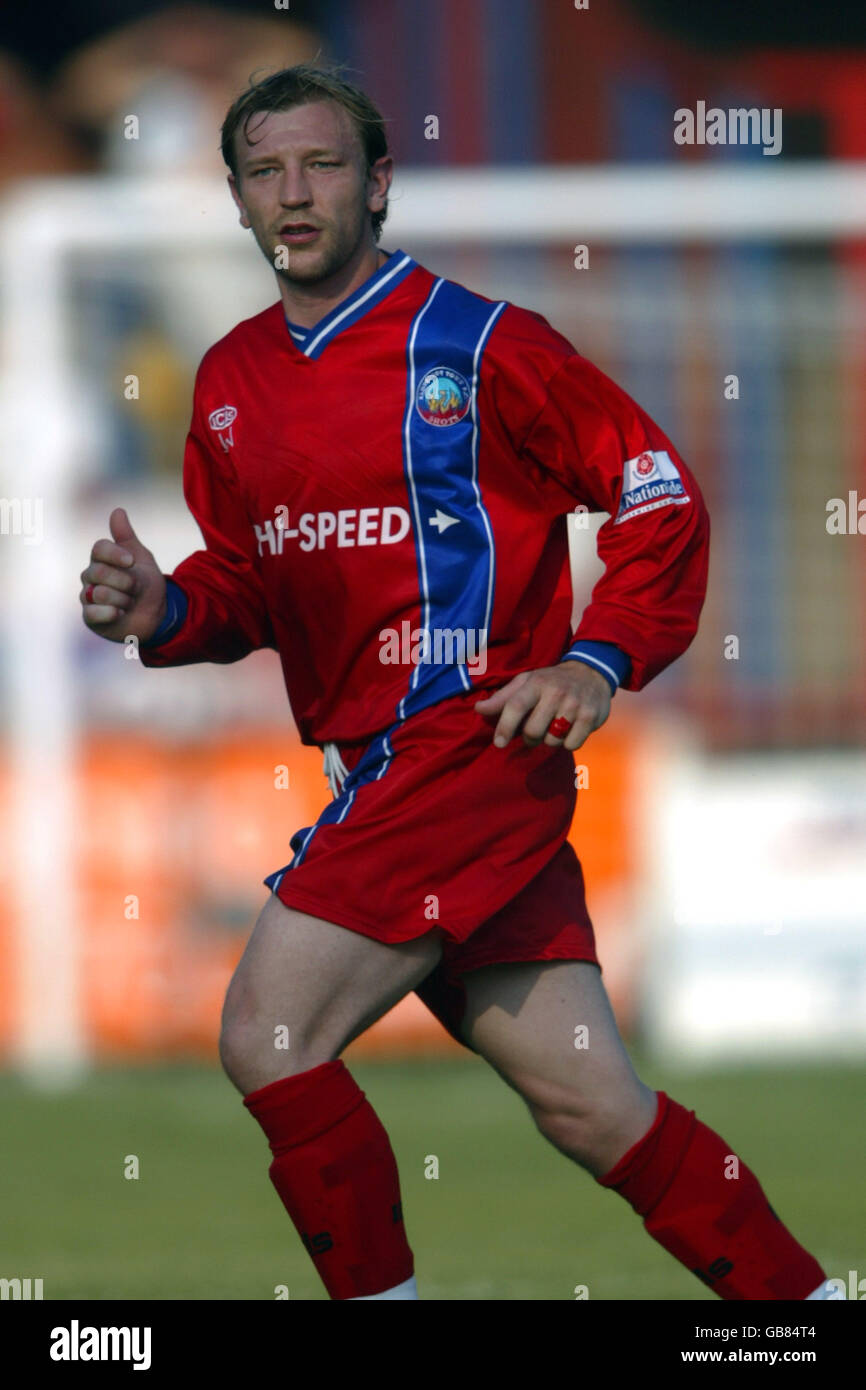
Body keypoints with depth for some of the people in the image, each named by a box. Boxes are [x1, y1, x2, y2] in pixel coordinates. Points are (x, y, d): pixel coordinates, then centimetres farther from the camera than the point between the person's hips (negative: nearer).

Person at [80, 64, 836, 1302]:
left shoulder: (476, 343, -7)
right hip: (378, 770, 7)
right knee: (590, 1109, 7)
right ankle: (802, 1298, 16)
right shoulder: (232, 378, 13)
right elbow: (247, 583, 21)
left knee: (269, 1036, -16)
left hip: (475, 741, -7)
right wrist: (167, 614, -1)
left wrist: (599, 661, -13)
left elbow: (660, 493, -3)